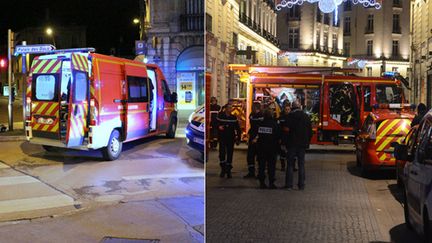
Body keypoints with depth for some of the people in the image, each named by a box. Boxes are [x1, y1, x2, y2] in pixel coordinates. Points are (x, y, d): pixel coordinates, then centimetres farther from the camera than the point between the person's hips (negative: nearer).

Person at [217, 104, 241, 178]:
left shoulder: (234, 118, 3)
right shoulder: (220, 116, -1)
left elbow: (238, 129, 8)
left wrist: (238, 138, 3)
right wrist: (218, 127, -16)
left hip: (231, 139, 2)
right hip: (222, 138, -2)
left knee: (230, 154, 5)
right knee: (222, 153, -10)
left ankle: (228, 171, 15)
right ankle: (223, 169, 5)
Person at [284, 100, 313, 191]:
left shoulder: (289, 116, -7)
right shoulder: (306, 116, 4)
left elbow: (286, 130, -9)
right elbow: (310, 131, 7)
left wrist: (285, 142, 0)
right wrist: (307, 142, 14)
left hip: (292, 143, -2)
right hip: (303, 144, 3)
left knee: (290, 164, 3)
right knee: (301, 164, 8)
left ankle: (289, 184, 1)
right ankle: (301, 185, 7)